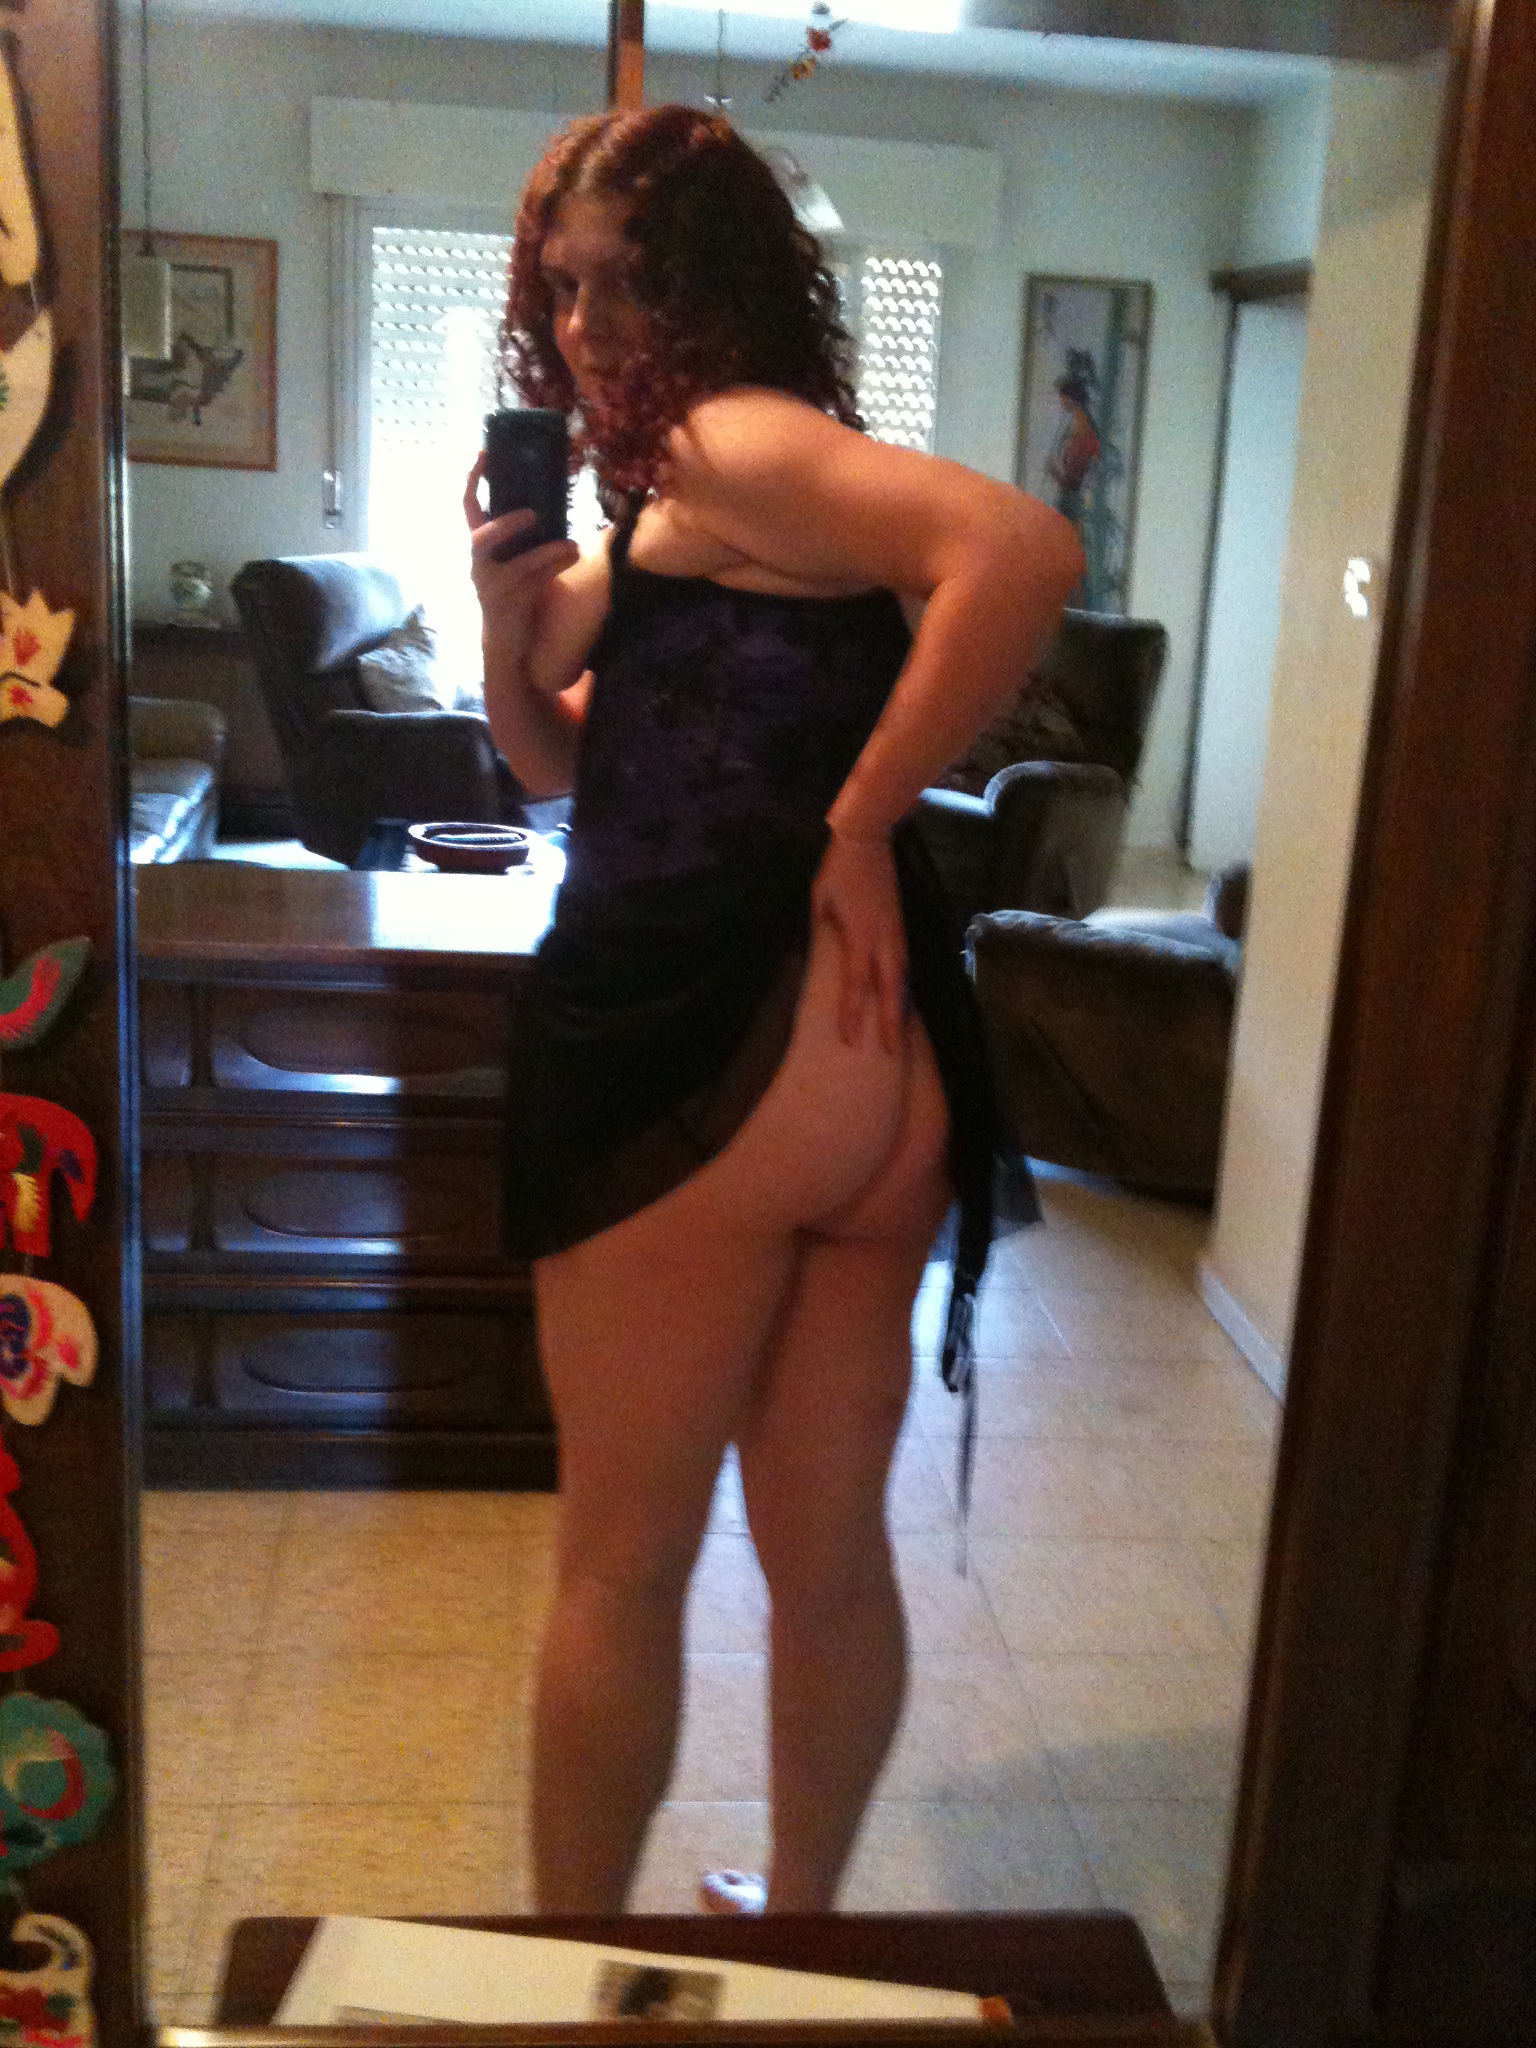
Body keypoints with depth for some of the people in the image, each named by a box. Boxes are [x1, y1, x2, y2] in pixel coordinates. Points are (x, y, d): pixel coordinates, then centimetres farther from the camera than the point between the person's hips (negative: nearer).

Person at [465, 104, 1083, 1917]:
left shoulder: (732, 441, -5)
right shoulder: (663, 512, 22)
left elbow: (1022, 547, -24)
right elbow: (561, 764, 27)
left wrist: (859, 817, -19)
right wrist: (510, 620, 9)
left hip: (716, 1057, -9)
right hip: (864, 1075, 9)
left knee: (620, 1570, 6)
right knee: (830, 1561, 18)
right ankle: (798, 1922, 36)